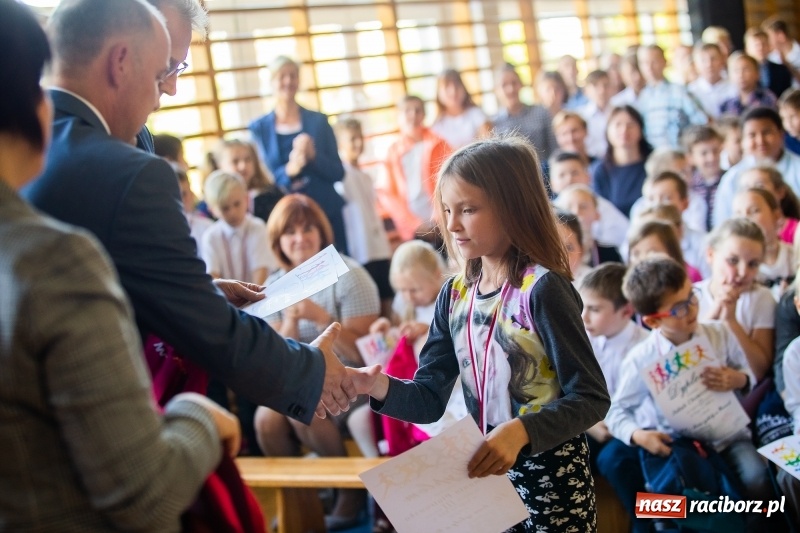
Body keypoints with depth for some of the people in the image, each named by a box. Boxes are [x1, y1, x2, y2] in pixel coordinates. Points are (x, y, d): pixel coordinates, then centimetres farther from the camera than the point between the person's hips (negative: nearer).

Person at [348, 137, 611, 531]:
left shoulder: (541, 288, -15)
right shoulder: (455, 294, 3)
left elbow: (591, 398, -17)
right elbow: (431, 398, 2)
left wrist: (520, 431, -30)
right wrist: (382, 389, -18)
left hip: (551, 473, -5)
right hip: (485, 472, 6)